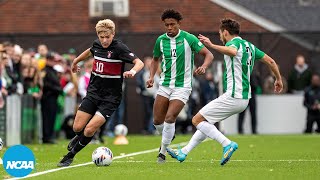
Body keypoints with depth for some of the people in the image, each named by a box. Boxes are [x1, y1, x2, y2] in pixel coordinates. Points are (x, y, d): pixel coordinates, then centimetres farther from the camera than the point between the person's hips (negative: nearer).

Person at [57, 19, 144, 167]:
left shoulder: (119, 48, -15)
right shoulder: (97, 44, 3)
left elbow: (139, 63, -23)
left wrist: (132, 71, -44)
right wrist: (76, 61, 42)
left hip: (110, 97, -5)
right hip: (93, 92, 5)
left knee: (89, 130, -15)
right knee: (77, 128, -1)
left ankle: (70, 155, 8)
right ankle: (79, 137, 37)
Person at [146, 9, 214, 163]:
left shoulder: (188, 38, -9)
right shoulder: (161, 40, 4)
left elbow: (208, 55, -6)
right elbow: (155, 59, 20)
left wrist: (203, 67, -26)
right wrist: (151, 77, 4)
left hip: (182, 86, -4)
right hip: (165, 85, 4)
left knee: (169, 118, -17)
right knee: (157, 121, 1)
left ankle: (163, 152, -3)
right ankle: (168, 138, 32)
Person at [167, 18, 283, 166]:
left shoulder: (234, 42, -10)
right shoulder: (250, 46, 16)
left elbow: (233, 51, -37)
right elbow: (270, 61, 19)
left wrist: (212, 45, -43)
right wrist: (278, 79, 32)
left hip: (233, 97, -10)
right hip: (245, 98, 10)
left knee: (197, 120, -5)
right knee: (206, 121, 21)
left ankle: (227, 144, -17)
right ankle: (183, 153, 24)